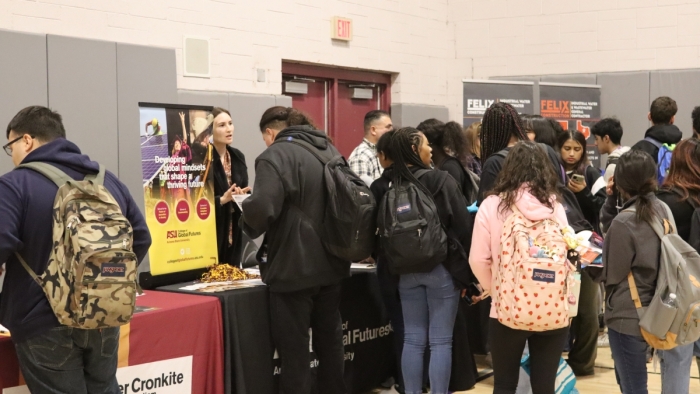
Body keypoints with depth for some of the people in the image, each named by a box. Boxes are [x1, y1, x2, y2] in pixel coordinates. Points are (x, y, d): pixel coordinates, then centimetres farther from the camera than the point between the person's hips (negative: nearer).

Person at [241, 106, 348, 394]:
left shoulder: (276, 155, -12)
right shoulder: (330, 150, 11)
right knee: (330, 343, 18)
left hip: (294, 268, -7)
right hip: (331, 265, 7)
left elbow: (262, 209, -24)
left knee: (294, 351, 1)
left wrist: (249, 224, -4)